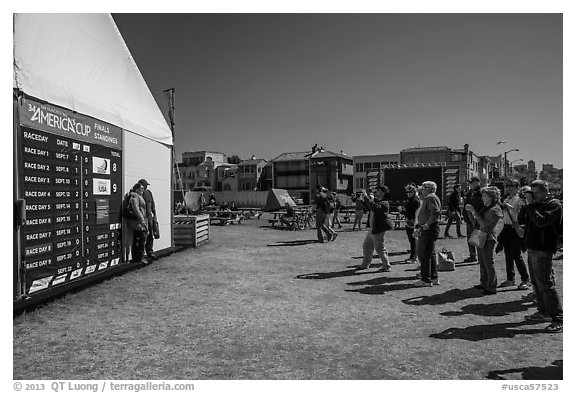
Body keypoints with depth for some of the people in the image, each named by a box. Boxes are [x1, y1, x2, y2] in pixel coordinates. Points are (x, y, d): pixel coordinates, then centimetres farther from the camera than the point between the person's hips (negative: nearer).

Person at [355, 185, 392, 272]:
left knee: (379, 248, -3)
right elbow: (369, 208, 24)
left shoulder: (384, 203, -15)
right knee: (366, 245, 16)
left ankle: (386, 266, 10)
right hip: (373, 228, 10)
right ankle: (365, 264, 30)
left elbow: (375, 208, -32)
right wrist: (365, 198, 12)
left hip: (379, 229, -10)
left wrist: (368, 198, -26)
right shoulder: (376, 201, 14)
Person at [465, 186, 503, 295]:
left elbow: (484, 224, -22)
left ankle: (492, 287, 3)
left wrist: (474, 211, -19)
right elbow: (475, 223, 14)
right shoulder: (484, 208, 15)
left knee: (489, 263, -4)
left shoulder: (495, 209, -12)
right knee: (482, 262, 15)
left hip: (488, 238, -9)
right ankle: (484, 283, 26)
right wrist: (469, 212, 4)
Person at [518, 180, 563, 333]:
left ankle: (558, 319, -2)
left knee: (546, 285, -8)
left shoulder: (554, 205, -10)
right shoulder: (536, 204, 14)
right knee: (536, 283, 15)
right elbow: (521, 220, 10)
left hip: (543, 251, -9)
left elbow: (541, 221, -24)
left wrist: (530, 205, -18)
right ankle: (544, 313, 27)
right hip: (532, 249, 9)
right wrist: (526, 205, -1)